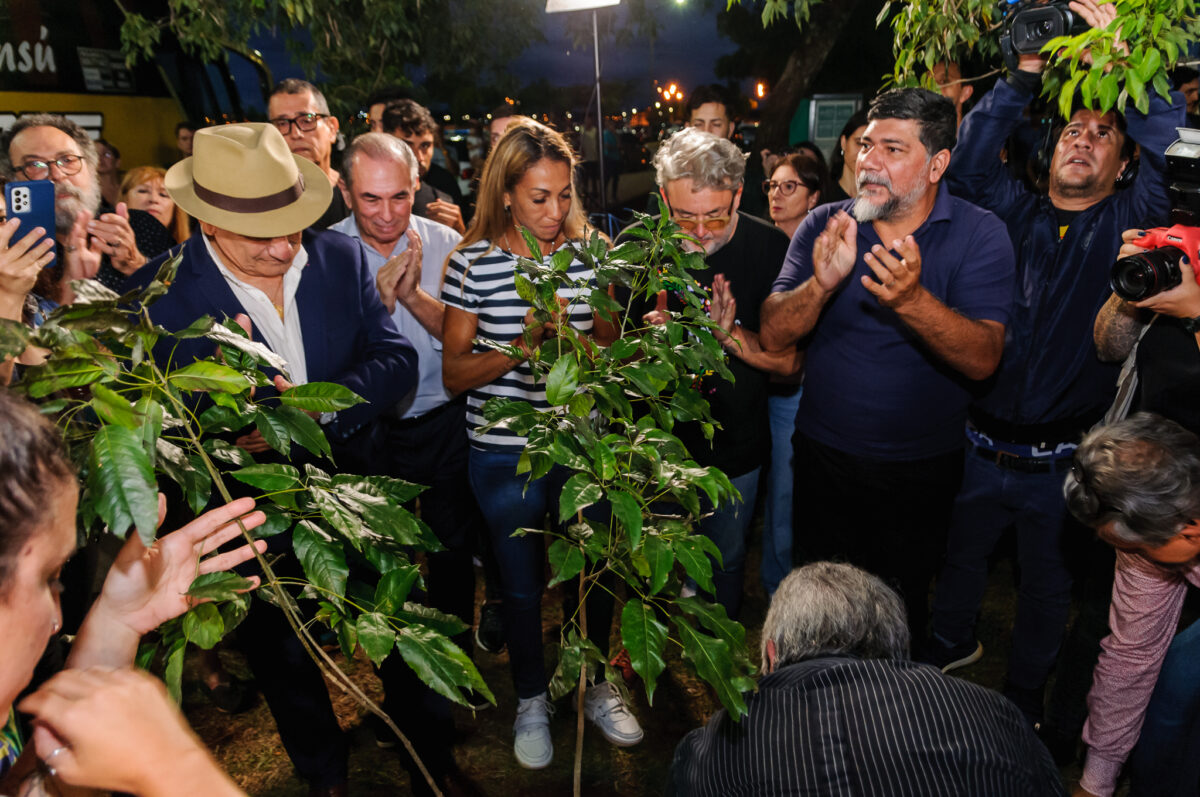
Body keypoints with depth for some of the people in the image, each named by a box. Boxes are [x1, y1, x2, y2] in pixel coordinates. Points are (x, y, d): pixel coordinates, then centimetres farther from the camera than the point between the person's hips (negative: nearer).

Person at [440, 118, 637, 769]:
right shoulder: (474, 262, -10)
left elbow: (608, 349, 7)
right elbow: (455, 373, -8)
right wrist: (522, 347, -23)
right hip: (505, 454, -2)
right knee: (521, 584, 13)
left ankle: (594, 685, 42)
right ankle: (531, 699, 40)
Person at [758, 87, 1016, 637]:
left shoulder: (979, 235, -10)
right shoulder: (824, 226, -5)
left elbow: (983, 359, -22)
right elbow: (773, 336, -13)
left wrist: (913, 300, -39)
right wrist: (821, 285, -32)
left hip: (920, 468, -1)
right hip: (823, 454, 2)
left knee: (900, 605, 18)